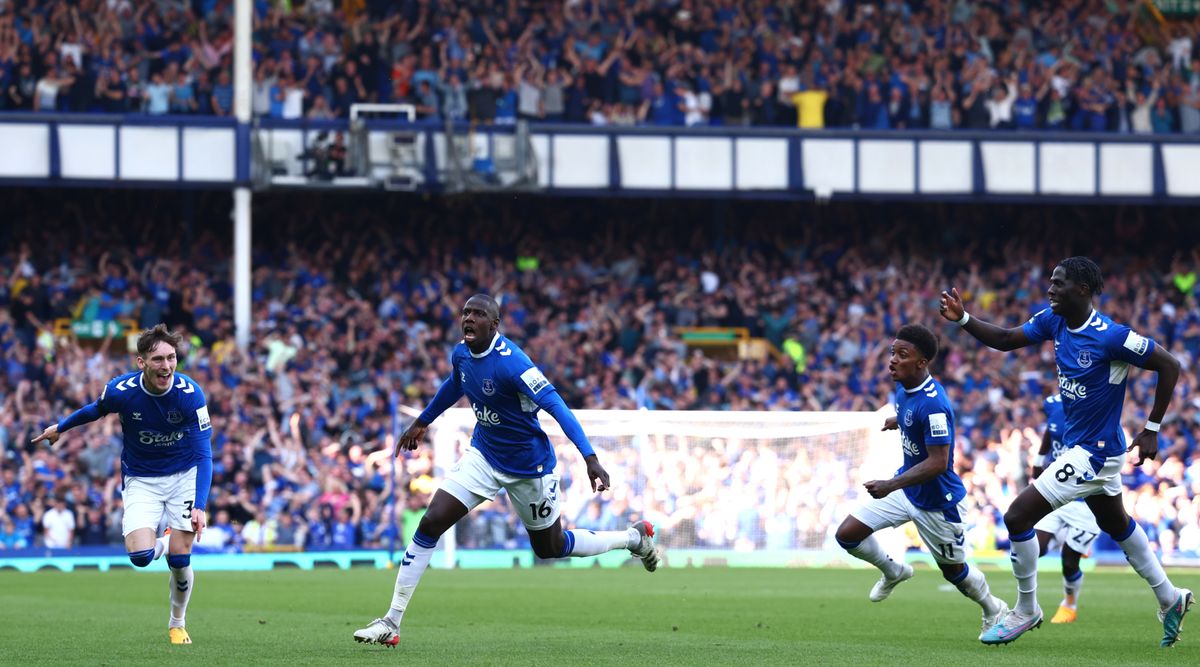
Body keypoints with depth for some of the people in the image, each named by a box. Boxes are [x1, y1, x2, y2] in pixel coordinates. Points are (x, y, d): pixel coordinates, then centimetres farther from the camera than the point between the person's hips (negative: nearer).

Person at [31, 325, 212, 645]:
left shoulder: (190, 393, -22)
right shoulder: (120, 391, -20)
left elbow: (203, 453, -20)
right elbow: (96, 410, 6)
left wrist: (199, 506, -31)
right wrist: (60, 427, 23)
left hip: (184, 475, -1)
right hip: (141, 480, 1)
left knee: (180, 559, -7)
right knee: (140, 555, -19)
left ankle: (177, 624, 21)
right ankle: (164, 543, 21)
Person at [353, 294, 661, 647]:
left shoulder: (511, 362, -29)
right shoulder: (461, 354, -6)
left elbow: (556, 406, -32)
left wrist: (590, 458, -40)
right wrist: (422, 422, 29)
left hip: (528, 466, -5)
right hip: (483, 455, 5)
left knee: (549, 548, 12)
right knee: (429, 524, -10)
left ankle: (635, 538, 38)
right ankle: (390, 623, -6)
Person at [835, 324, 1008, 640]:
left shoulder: (932, 405, -32)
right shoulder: (904, 388, -6)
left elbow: (938, 463, -33)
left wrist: (891, 486, -37)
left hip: (937, 502, -8)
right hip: (905, 489, 8)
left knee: (953, 570, 12)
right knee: (847, 534, -1)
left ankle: (994, 611, 41)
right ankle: (893, 572, 28)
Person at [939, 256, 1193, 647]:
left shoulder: (1110, 336, -25)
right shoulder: (1053, 322, -2)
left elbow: (1169, 366, -18)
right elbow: (1005, 340, -1)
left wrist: (1152, 429, -14)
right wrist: (963, 319, -18)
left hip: (1095, 451, -9)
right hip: (1080, 446, 9)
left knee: (1018, 517, -11)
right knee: (1116, 525, 25)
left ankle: (1026, 611, 4)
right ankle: (1170, 599, 40)